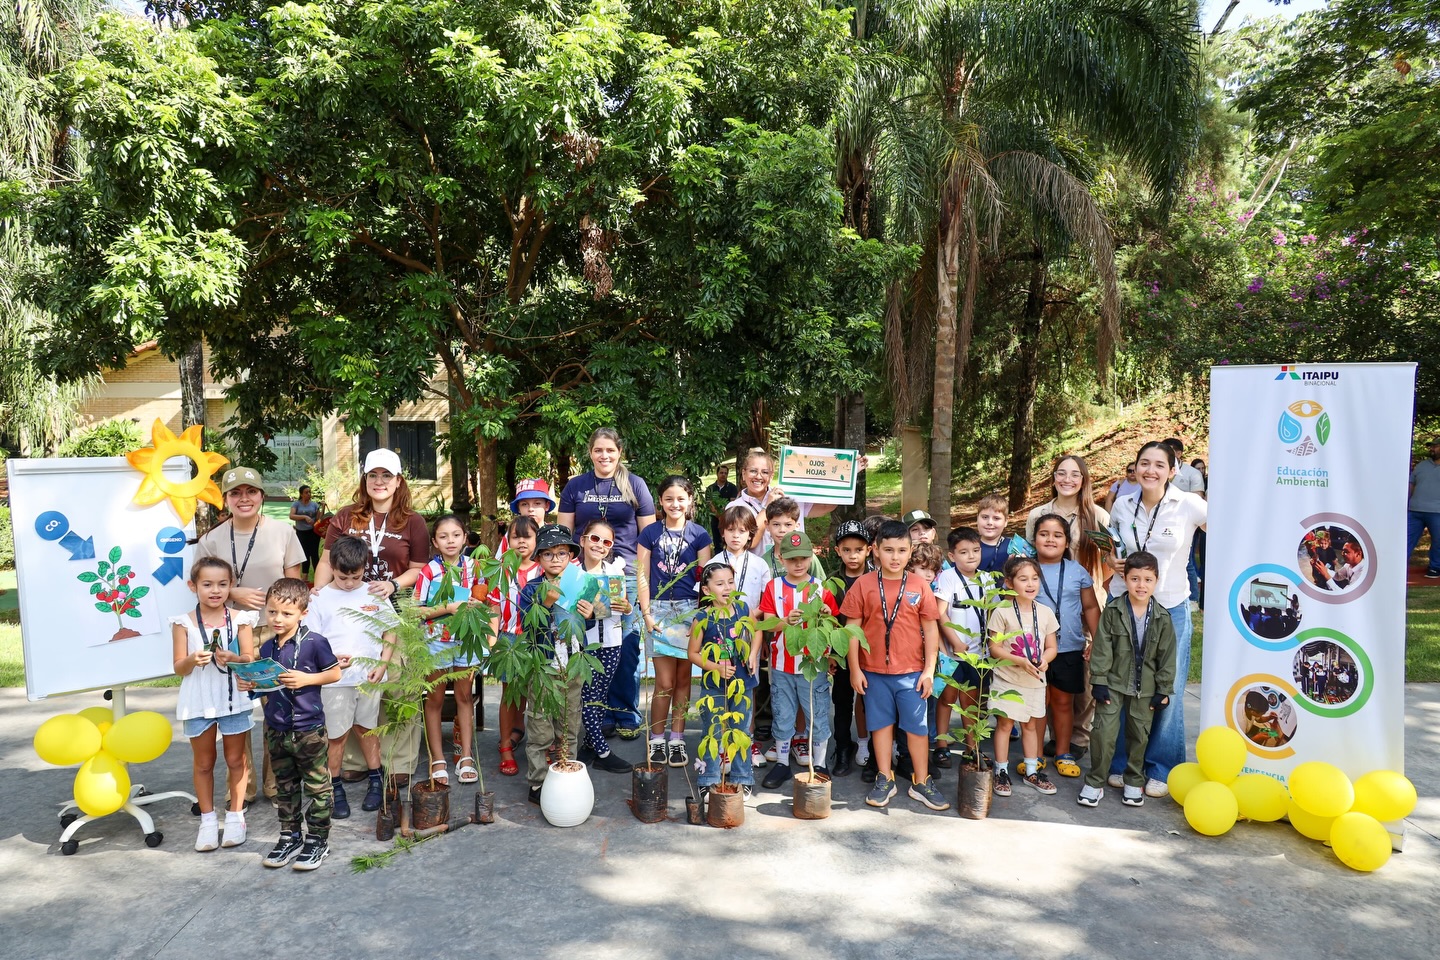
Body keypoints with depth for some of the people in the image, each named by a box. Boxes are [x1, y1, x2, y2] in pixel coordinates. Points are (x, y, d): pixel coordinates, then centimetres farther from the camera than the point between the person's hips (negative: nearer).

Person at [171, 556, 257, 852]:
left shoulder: (240, 620, -3)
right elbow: (179, 668, -3)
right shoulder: (184, 623, -3)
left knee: (235, 759, 10)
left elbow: (250, 659, -4)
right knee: (203, 762, 12)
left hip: (234, 699, 0)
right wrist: (193, 659, -25)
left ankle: (235, 815, 23)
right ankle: (208, 819, 25)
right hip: (198, 702, 0)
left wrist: (233, 658, -25)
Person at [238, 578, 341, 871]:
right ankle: (290, 837, 30)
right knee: (285, 786, 17)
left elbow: (335, 673, -9)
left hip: (308, 729, -6)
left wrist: (306, 679, -21)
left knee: (316, 785, 4)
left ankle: (318, 839, 16)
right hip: (276, 730, 6)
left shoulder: (314, 643, -13)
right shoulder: (267, 648, 6)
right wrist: (248, 684, -4)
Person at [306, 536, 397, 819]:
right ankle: (335, 789, 18)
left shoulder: (374, 594, 3)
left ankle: (375, 781, 27)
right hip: (334, 679, -1)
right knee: (336, 734, 4)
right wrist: (330, 658, -18)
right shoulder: (320, 598, -1)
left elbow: (390, 632, 8)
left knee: (367, 728, 14)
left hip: (369, 677, 2)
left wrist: (383, 664, -4)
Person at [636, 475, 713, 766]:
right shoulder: (650, 533, 4)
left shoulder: (698, 534, 4)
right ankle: (656, 740, 10)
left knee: (683, 679, 7)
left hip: (690, 611, 1)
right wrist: (646, 613, -3)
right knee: (664, 682, -3)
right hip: (659, 610, -1)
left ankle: (677, 740, 16)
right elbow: (643, 576, 3)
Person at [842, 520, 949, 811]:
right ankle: (884, 780, 25)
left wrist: (929, 670, -2)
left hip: (911, 672, 0)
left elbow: (931, 629, 1)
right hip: (873, 672, 0)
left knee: (917, 726, 7)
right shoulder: (863, 585, -4)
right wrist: (854, 669, -3)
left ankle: (921, 782, 21)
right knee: (881, 723, 12)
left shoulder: (920, 587, -2)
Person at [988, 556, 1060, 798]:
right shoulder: (1002, 612, -12)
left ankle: (1032, 771, 28)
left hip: (1035, 679, 4)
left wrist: (1044, 659, -16)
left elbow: (1051, 647, 6)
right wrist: (1020, 661, -23)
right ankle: (1001, 772, 14)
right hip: (1007, 678, -4)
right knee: (1005, 724, 2)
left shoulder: (1045, 612, 1)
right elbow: (994, 648, -12)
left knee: (1030, 725, 16)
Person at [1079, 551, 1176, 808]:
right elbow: (1102, 649, -7)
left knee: (1139, 735, 13)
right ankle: (1094, 782, 9)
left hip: (1145, 687, 2)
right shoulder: (1113, 611, -8)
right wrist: (1098, 681, -9)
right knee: (1104, 732, -4)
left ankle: (1134, 782, 30)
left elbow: (1167, 657, 2)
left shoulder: (1162, 619, -3)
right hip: (1113, 683, -2)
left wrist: (1163, 691, 0)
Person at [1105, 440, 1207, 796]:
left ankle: (1161, 770, 22)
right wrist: (1112, 559, -4)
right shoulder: (1122, 506, 0)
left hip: (1170, 607, -2)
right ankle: (1121, 763, 25)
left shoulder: (1189, 505, -10)